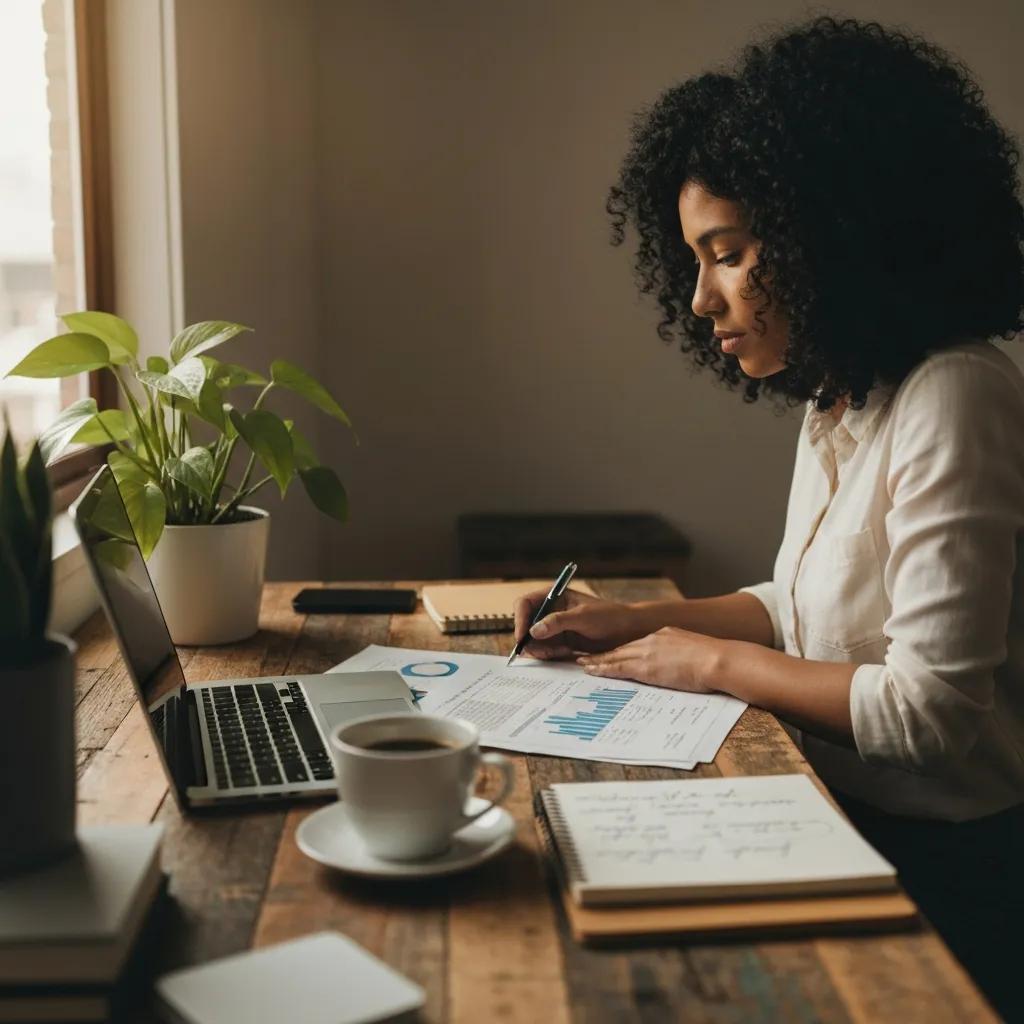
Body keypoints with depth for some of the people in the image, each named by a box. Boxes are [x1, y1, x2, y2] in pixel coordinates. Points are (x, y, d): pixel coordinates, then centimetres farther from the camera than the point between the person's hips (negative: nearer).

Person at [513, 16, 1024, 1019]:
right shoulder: (837, 403, 7)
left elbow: (932, 706, -24)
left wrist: (713, 661, -14)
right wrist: (639, 622, 4)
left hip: (940, 860, -7)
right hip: (840, 814, 8)